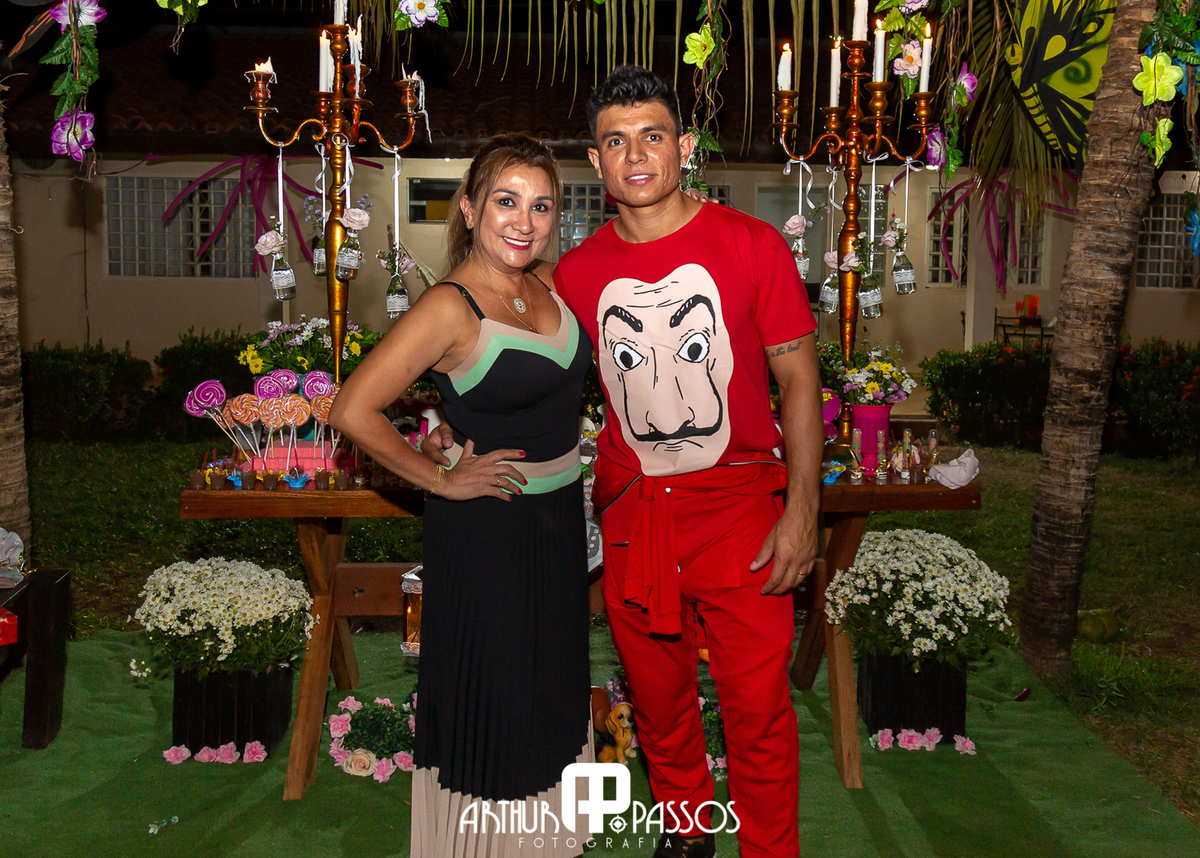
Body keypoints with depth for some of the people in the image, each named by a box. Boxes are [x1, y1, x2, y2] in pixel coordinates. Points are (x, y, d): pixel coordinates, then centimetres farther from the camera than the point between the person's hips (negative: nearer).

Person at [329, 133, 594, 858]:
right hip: (487, 529, -8)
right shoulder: (451, 308, -21)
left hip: (561, 513, 8)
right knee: (493, 695, 7)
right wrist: (441, 480, -17)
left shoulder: (549, 283, 1)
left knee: (552, 681, 22)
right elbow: (353, 410, -25)